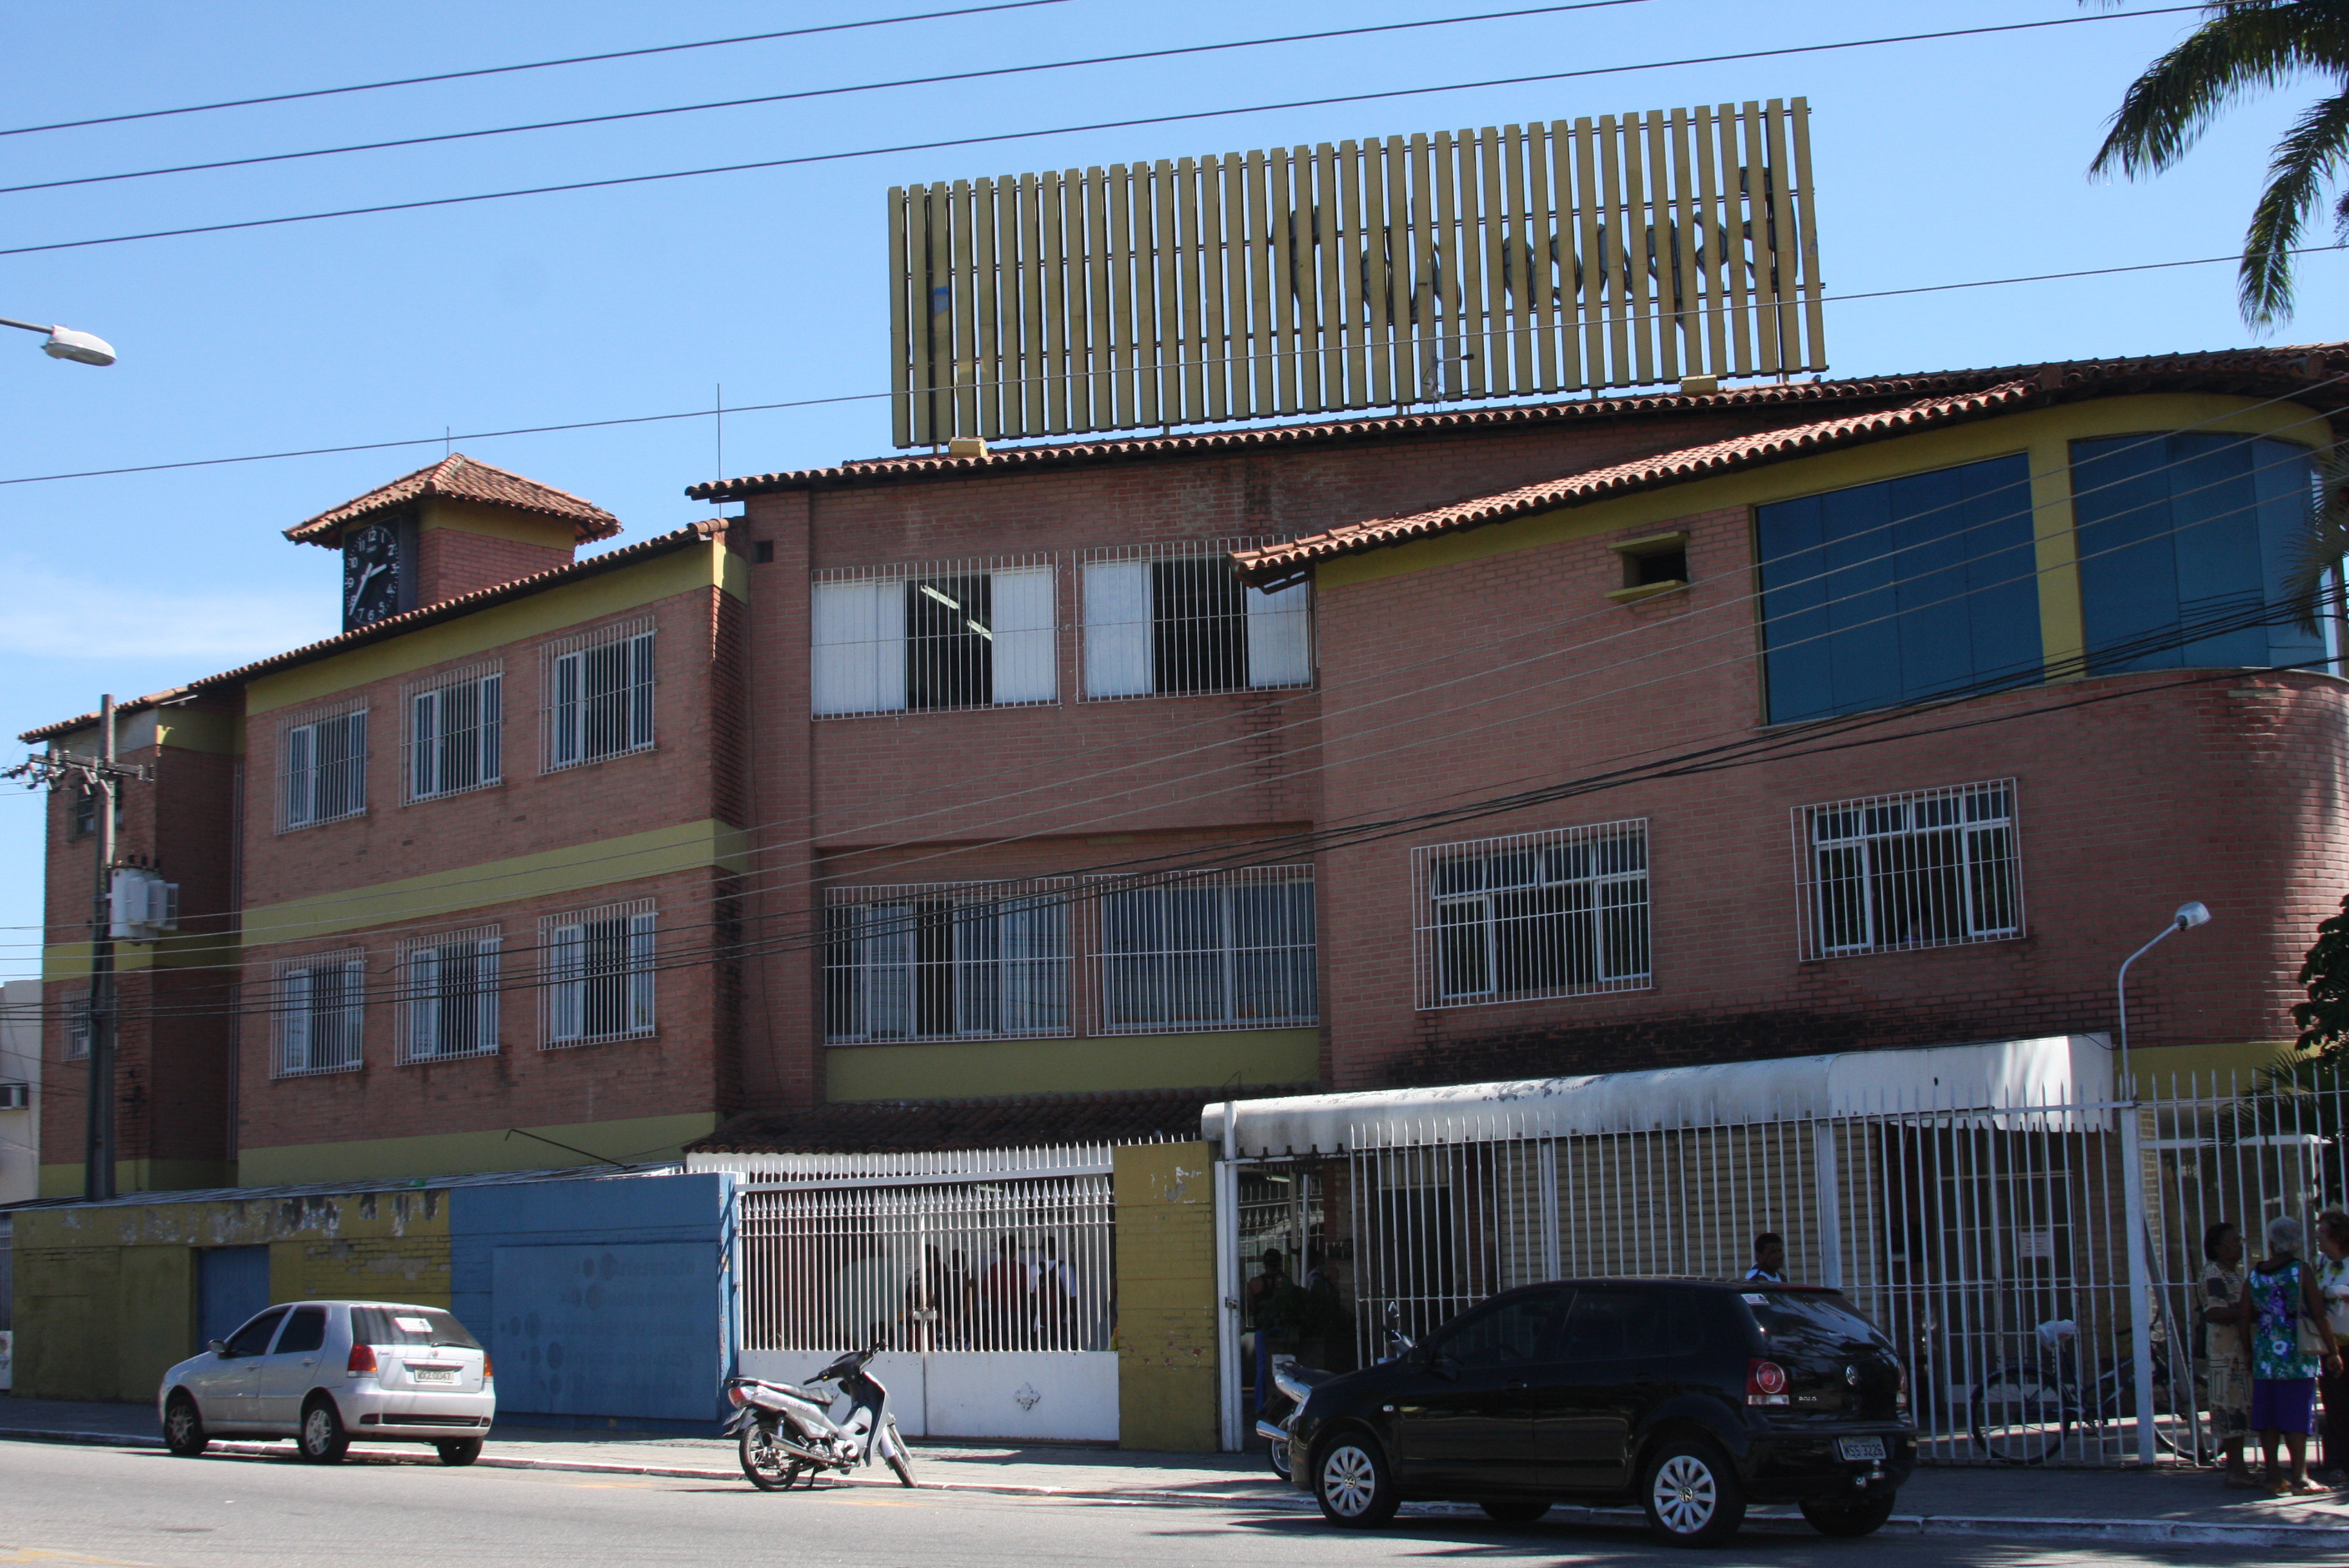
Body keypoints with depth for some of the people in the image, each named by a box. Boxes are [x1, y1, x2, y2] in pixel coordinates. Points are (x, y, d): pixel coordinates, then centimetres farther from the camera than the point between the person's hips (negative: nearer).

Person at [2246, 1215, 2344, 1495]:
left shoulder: (2254, 1274, 5)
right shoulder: (2301, 1269, -7)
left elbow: (2247, 1321, 8)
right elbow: (2319, 1315, -9)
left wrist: (2250, 1352, 19)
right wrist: (2333, 1351, -3)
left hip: (2265, 1354, 4)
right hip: (2297, 1355, -4)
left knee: (2267, 1417, 8)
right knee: (2297, 1417, -3)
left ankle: (2273, 1477, 11)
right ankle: (2299, 1477, -6)